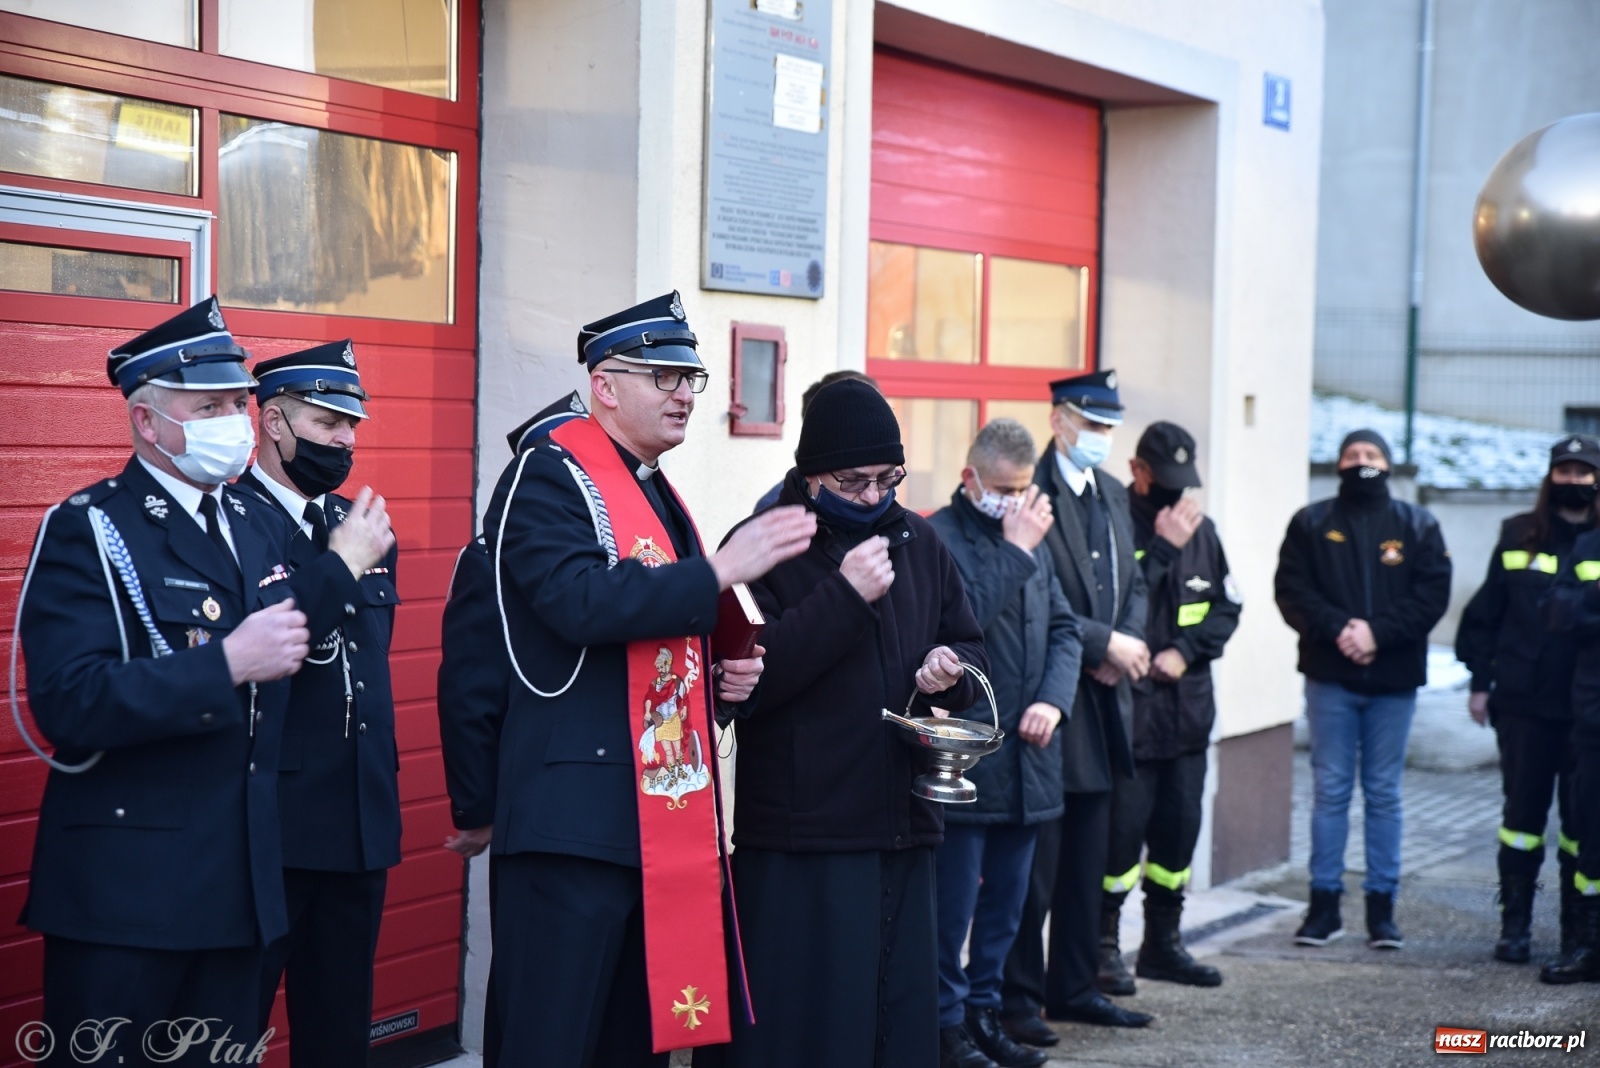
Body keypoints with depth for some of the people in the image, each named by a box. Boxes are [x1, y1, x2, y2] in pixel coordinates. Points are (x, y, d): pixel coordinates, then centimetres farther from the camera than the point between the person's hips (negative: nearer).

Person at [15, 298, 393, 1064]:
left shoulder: (261, 527, 12)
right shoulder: (87, 530, -11)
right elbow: (68, 704, -23)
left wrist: (340, 569, -1)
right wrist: (226, 665, -28)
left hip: (242, 881, 7)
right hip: (124, 888, -6)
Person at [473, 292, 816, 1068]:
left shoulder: (657, 493, 18)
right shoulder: (548, 477, -9)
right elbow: (584, 603, -26)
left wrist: (721, 676, 7)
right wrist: (719, 571, -22)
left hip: (663, 820, 9)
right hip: (575, 817, -9)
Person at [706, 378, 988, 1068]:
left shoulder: (919, 544, 12)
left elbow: (969, 647, 22)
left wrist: (952, 670, -2)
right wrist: (844, 593, -21)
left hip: (903, 830, 6)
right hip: (798, 841, -6)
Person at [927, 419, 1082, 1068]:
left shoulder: (1031, 536, 13)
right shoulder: (937, 537, -10)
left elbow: (1063, 628, 14)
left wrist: (1053, 699, -2)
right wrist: (1016, 548, -18)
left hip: (1026, 758, 7)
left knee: (1007, 900, 14)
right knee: (953, 903, 1)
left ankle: (984, 1009, 25)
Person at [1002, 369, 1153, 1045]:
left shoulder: (1112, 496, 15)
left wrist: (1126, 646, -1)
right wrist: (1106, 644, -16)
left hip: (1103, 697, 8)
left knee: (1087, 856, 14)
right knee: (1035, 858, -2)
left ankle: (1074, 987, 24)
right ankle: (1018, 996, 8)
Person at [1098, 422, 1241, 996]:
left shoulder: (1200, 528, 11)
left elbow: (1227, 606, 12)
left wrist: (1185, 650, -3)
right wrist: (1163, 548, -17)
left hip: (1187, 706, 6)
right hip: (1127, 706, -6)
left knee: (1179, 825, 11)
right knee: (1122, 824, -5)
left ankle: (1163, 941, 24)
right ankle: (1104, 944, 7)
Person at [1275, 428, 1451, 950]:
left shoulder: (1418, 525, 7)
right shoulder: (1311, 524, 7)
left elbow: (1432, 594, -3)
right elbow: (1292, 591, -2)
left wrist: (1378, 632, -15)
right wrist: (1337, 629, -17)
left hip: (1394, 677, 0)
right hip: (1330, 676, 0)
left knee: (1384, 792, 5)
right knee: (1331, 789, 3)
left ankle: (1382, 906, 10)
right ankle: (1324, 903, 8)